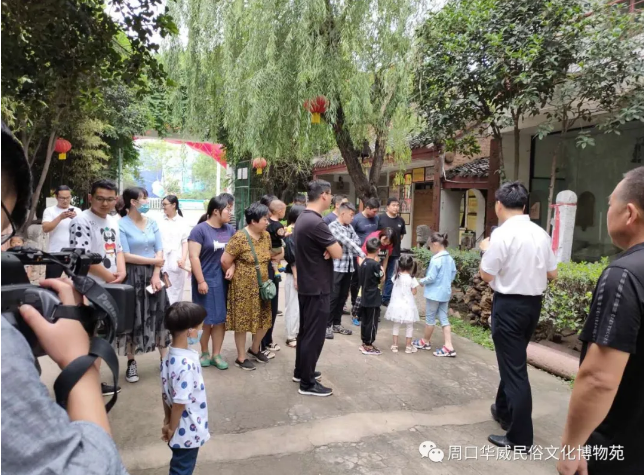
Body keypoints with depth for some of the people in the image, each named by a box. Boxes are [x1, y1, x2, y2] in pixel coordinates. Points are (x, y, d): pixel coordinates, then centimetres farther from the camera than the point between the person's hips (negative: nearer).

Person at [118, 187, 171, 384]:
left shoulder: (152, 223, 7)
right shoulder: (121, 225, -9)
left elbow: (159, 251, 3)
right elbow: (125, 256, -14)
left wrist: (156, 274, -8)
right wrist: (153, 261, -7)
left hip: (153, 274, 5)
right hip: (133, 275, -4)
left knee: (159, 316, 8)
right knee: (133, 318, 4)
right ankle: (131, 363, 17)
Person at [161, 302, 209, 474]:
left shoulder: (169, 356, -5)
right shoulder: (186, 365, -33)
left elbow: (165, 393, 5)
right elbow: (179, 404, -26)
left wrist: (167, 419, 14)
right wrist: (171, 429, -11)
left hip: (182, 430, 8)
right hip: (188, 432, -8)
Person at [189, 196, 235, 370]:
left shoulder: (229, 229, 7)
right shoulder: (200, 229, -9)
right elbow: (194, 257, -12)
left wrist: (232, 268, -6)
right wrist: (200, 281, -15)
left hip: (224, 281, 5)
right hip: (206, 280, -5)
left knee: (220, 318, 8)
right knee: (205, 319, 6)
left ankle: (216, 354, 19)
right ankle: (204, 352, 24)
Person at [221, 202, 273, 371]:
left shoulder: (266, 235, 2)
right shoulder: (240, 237, -19)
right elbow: (225, 261, -16)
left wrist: (263, 275, 10)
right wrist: (237, 275, -1)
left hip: (262, 286, 7)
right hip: (243, 287, -6)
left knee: (264, 320, 13)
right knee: (242, 322, 7)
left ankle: (254, 349, 38)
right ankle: (241, 358, 23)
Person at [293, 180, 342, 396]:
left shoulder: (303, 218, 9)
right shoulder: (316, 223, -24)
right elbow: (338, 253, -21)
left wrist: (328, 248, -7)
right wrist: (333, 246, -1)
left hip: (306, 285, 10)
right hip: (317, 288, -10)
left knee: (305, 330, 20)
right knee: (314, 334, 0)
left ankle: (300, 371, 33)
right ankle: (307, 383, 10)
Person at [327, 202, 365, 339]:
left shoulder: (349, 227, 13)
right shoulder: (333, 226, -11)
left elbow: (357, 241, 13)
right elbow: (346, 241, -19)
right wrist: (362, 254, -23)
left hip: (349, 266, 7)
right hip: (337, 267, -7)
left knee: (343, 297, 13)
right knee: (333, 297, -2)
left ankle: (337, 324, 24)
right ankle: (327, 325, 8)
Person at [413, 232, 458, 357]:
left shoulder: (436, 259, -22)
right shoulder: (450, 259, 5)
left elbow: (431, 278, -22)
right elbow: (453, 275, 14)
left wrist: (421, 281, -4)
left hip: (434, 293, -8)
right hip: (446, 292, 8)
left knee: (430, 318, 9)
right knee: (444, 318, 10)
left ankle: (425, 342, 27)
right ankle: (448, 347, 6)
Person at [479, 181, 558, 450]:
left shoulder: (502, 234, -17)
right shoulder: (541, 234, 4)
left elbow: (486, 275, -13)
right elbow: (552, 273, 10)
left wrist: (486, 250, 2)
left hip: (509, 305, -7)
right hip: (533, 303, 7)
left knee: (514, 367, 1)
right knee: (514, 361, 23)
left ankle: (520, 437, 11)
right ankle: (504, 411, 42)